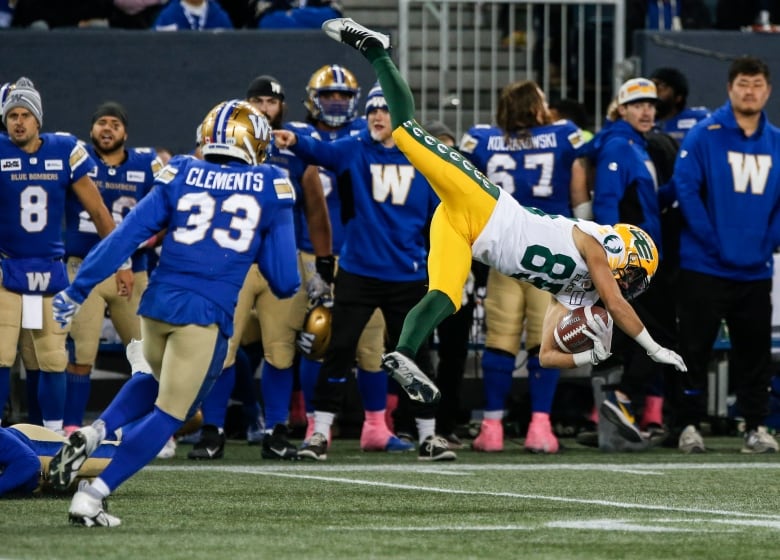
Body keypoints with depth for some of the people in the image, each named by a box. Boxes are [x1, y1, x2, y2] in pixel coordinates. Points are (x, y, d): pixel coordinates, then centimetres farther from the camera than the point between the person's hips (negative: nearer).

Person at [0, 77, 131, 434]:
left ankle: (54, 434, 17)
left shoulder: (64, 152, -2)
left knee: (53, 360, 6)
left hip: (50, 271, 2)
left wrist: (122, 262, 6)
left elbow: (98, 211, 5)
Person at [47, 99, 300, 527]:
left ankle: (93, 433, 7)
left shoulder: (181, 177, 7)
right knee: (168, 413, 6)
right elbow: (284, 279, 2)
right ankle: (92, 496, -4)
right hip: (205, 315, -4)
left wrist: (76, 291, 6)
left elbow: (125, 237, 2)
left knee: (162, 383, 31)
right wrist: (289, 283, 25)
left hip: (158, 303, 4)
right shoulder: (269, 189, 3)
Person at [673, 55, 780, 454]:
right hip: (705, 268, -4)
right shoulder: (704, 136, -5)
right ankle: (690, 425, 6)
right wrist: (711, 240, -13)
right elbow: (686, 189, -10)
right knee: (695, 348, 0)